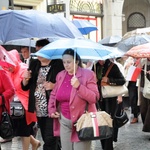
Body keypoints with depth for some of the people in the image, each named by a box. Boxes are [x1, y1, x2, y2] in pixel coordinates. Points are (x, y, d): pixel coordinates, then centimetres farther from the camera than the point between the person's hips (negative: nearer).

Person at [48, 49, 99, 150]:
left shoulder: (88, 74, -9)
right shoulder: (60, 75, 8)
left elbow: (94, 98, -16)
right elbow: (54, 95, 21)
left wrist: (79, 86, -26)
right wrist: (52, 110, 7)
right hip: (64, 121, 5)